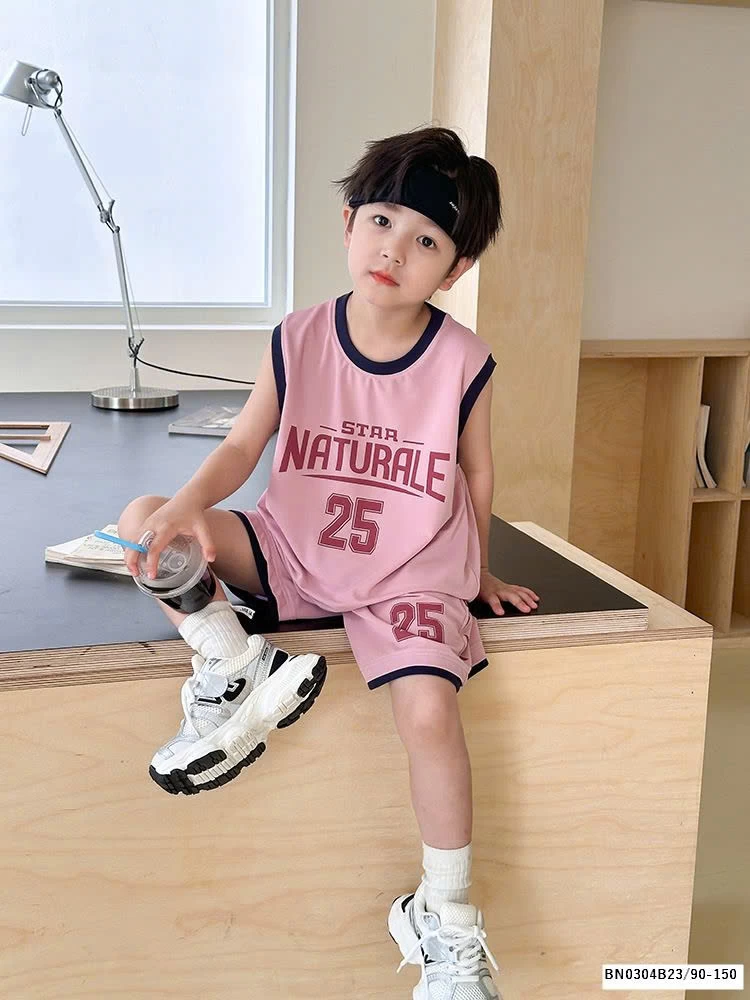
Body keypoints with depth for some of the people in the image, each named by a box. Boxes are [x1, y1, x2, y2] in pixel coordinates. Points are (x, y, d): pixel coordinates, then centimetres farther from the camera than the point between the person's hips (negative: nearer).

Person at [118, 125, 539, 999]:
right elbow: (243, 446, -6)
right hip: (291, 553, 3)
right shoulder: (298, 341, -6)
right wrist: (188, 507, -26)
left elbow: (476, 475, 3)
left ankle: (447, 921, -1)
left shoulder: (462, 362, -10)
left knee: (429, 712, -24)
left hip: (408, 577, -2)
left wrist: (478, 574, 15)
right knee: (144, 522, -15)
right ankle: (235, 665, -5)